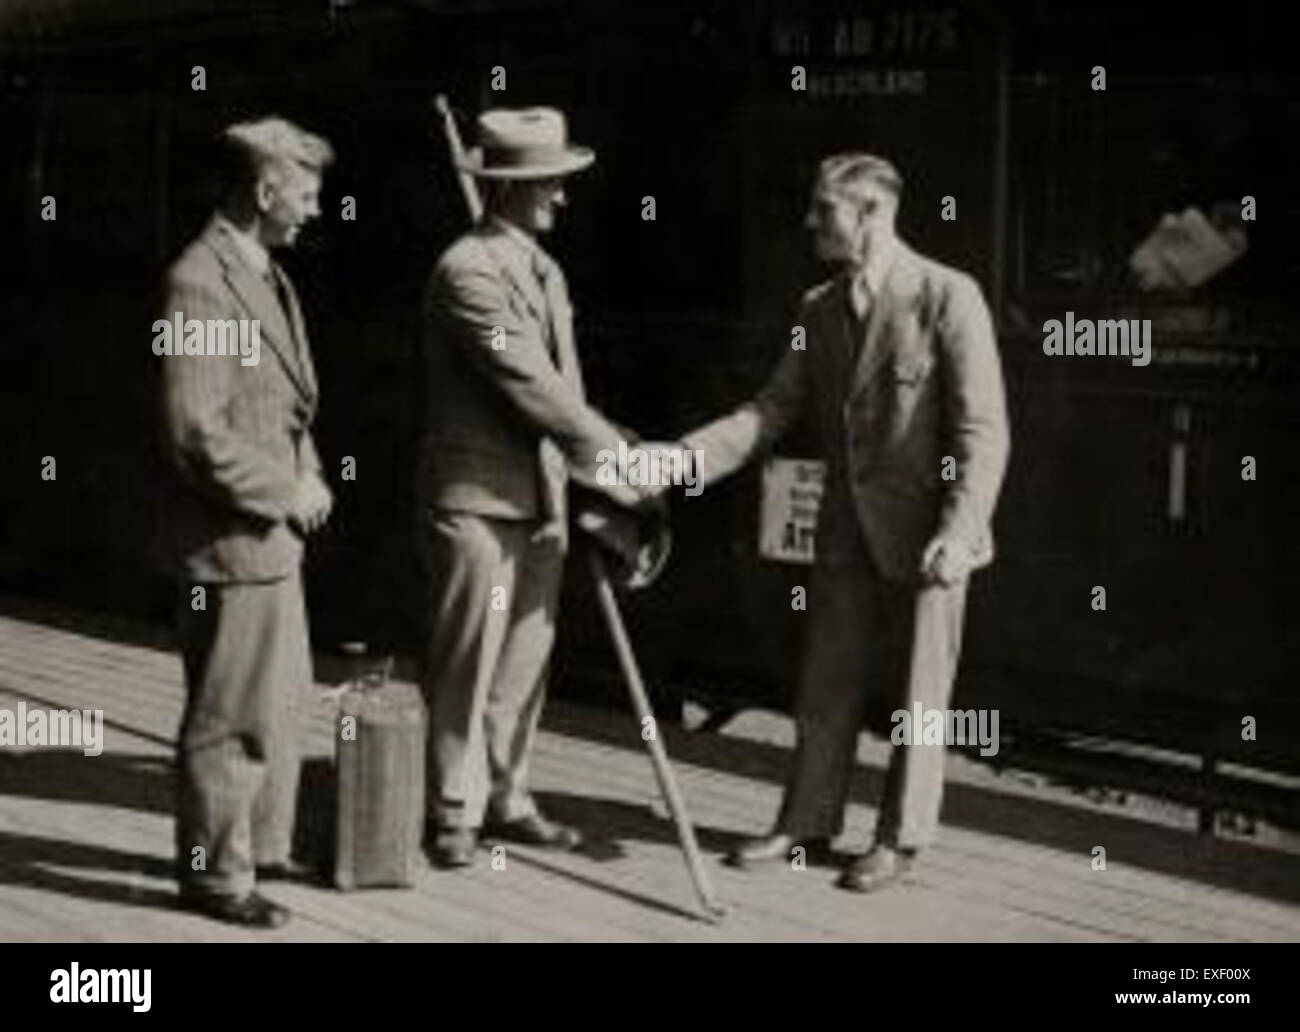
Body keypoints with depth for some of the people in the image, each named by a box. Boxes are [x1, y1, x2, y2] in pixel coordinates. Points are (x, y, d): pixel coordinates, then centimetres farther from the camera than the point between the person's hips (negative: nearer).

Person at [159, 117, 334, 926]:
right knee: (231, 720, 0)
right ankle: (215, 875, 13)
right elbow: (197, 430, -23)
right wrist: (286, 492, -15)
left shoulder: (269, 275, 12)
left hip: (276, 534, 10)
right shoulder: (200, 282, -19)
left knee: (280, 701, 19)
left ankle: (265, 845, 33)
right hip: (232, 540, -10)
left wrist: (307, 477, 6)